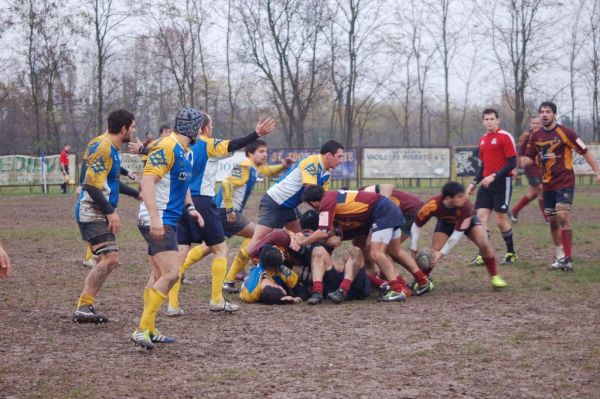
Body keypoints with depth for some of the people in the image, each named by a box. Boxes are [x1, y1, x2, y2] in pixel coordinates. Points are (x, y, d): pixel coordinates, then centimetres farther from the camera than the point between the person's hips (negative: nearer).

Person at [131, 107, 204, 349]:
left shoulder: (187, 152, 15)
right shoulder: (167, 147, -15)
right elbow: (147, 180, -23)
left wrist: (189, 207, 15)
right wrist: (155, 217, -30)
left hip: (168, 222, 10)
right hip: (157, 222, -10)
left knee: (158, 277, 13)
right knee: (171, 274, -18)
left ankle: (149, 331, 18)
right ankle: (142, 329, -17)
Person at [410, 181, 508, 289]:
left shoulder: (466, 206, -40)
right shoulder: (433, 205, -39)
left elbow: (458, 232, -34)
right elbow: (416, 225, -25)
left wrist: (442, 253, -34)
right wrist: (414, 249, -23)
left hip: (467, 220, -1)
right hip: (445, 222, 1)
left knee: (484, 244, -22)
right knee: (433, 253, -15)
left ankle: (495, 277, -5)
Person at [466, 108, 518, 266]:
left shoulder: (505, 137, -8)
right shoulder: (483, 139, 14)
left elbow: (512, 163, -13)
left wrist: (494, 176, -21)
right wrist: (474, 182, 13)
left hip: (502, 183, -7)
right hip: (486, 183, 7)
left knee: (501, 220, -3)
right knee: (481, 216, -3)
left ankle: (511, 254, 14)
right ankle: (483, 255, -1)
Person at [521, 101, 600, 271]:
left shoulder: (565, 132, -10)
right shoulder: (535, 136, 5)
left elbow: (584, 151, -5)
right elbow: (530, 157, 14)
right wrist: (523, 161, -11)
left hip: (565, 182, -6)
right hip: (547, 184, 6)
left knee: (562, 216, -19)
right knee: (552, 220, 9)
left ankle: (568, 259, -15)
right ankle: (560, 257, 21)